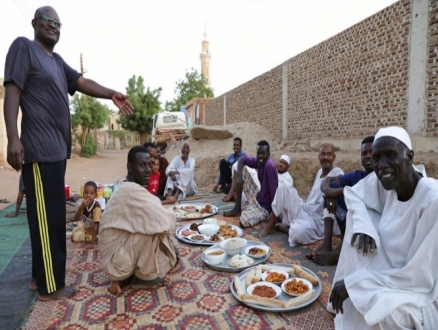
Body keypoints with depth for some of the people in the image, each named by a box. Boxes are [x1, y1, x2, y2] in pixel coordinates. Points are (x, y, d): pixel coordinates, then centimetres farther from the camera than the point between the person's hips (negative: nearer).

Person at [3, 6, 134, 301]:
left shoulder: (57, 60, 24)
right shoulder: (24, 47, 0)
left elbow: (82, 82, 11)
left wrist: (111, 95, -6)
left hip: (57, 149, 9)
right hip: (40, 149, -9)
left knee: (53, 216, 13)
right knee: (47, 218, -5)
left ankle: (43, 276, 27)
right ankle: (50, 286, 7)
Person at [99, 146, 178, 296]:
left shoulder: (129, 189, 5)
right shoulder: (132, 191, -26)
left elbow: (155, 220, 11)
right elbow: (164, 222, -31)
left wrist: (166, 217, -6)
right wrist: (171, 217, -9)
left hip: (116, 255, 9)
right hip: (117, 258, -9)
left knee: (171, 255, 13)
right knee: (155, 227, -26)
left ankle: (124, 277, 11)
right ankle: (144, 278, -6)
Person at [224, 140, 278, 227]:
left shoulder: (270, 166, -26)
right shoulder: (258, 161, -4)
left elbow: (274, 191, -24)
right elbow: (242, 159, 7)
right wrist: (239, 177, -10)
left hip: (264, 206, -9)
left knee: (244, 221, -35)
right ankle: (237, 208, 7)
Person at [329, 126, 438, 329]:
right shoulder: (385, 182, -9)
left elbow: (421, 278, -24)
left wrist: (355, 283, -22)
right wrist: (363, 226, -17)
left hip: (421, 293, -7)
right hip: (388, 274, 7)